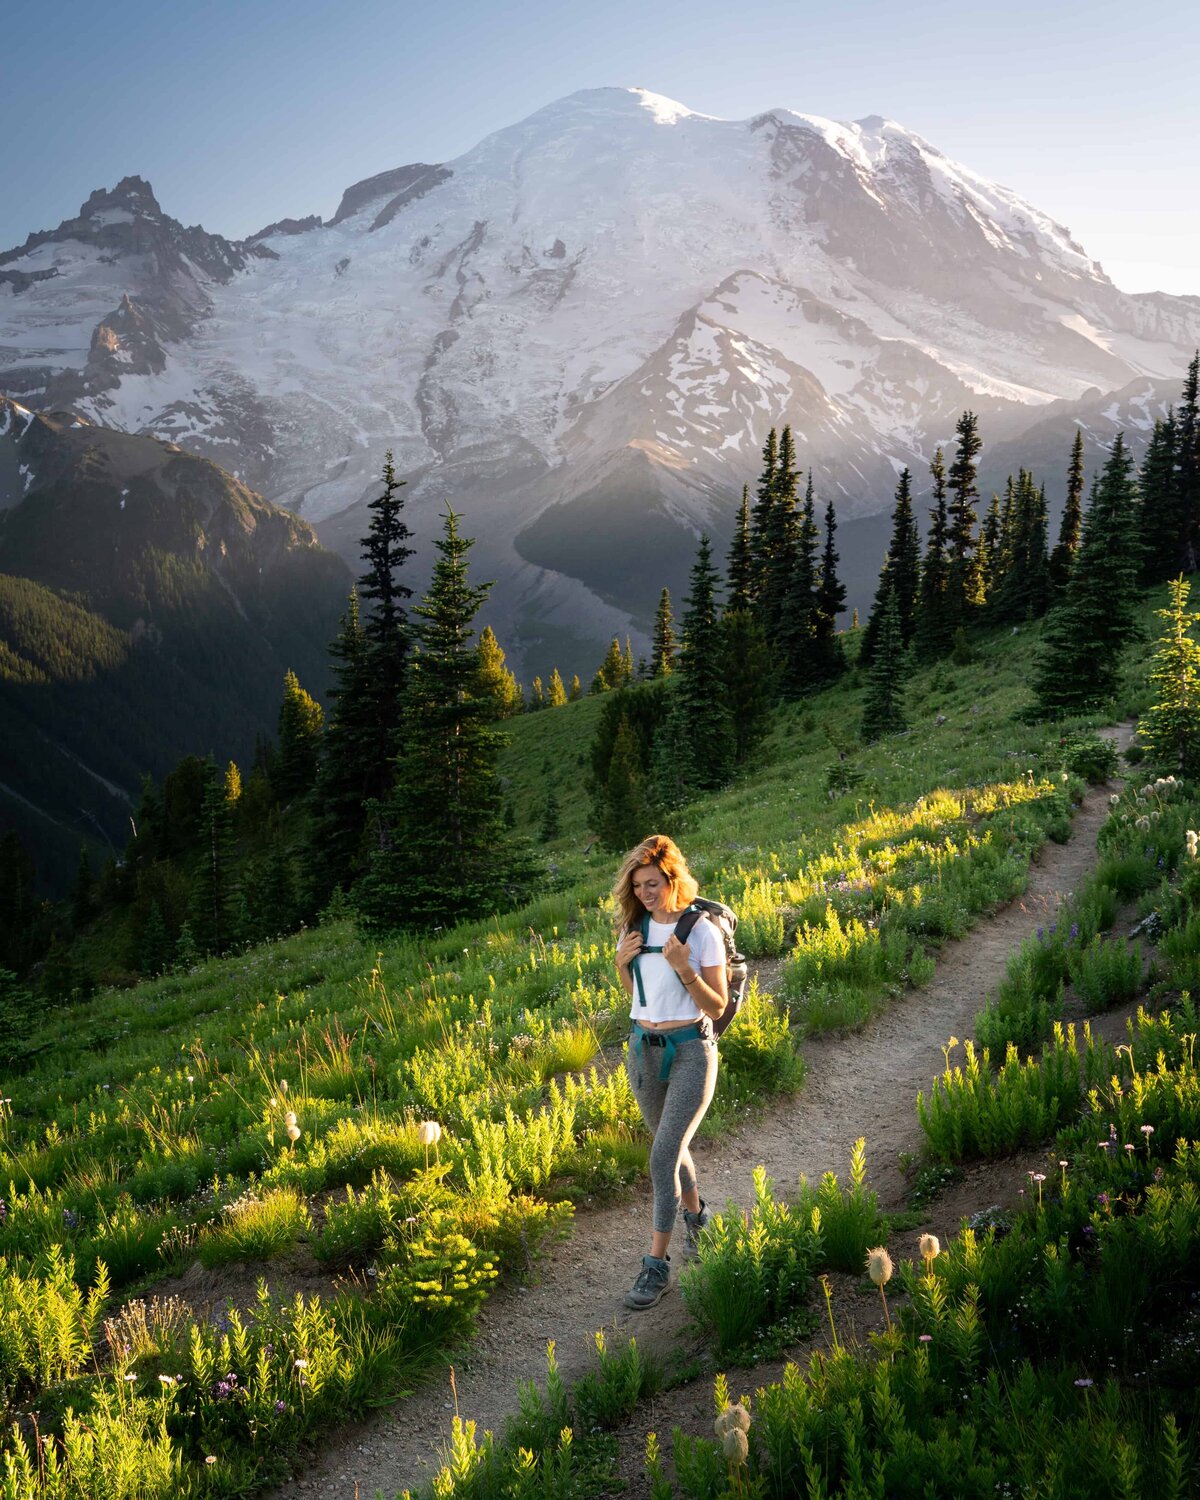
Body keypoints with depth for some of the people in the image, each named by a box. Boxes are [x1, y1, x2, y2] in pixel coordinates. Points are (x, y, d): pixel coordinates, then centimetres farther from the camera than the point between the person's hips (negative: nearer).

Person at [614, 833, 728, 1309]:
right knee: (671, 1147, 20)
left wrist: (685, 969, -26)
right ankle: (695, 1213, 45)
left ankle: (657, 1264, -2)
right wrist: (622, 962, -7)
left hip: (690, 1051, -5)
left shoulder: (701, 932, -13)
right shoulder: (633, 926, 1)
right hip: (643, 1048, 6)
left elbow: (717, 1006, -11)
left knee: (663, 1156, -11)